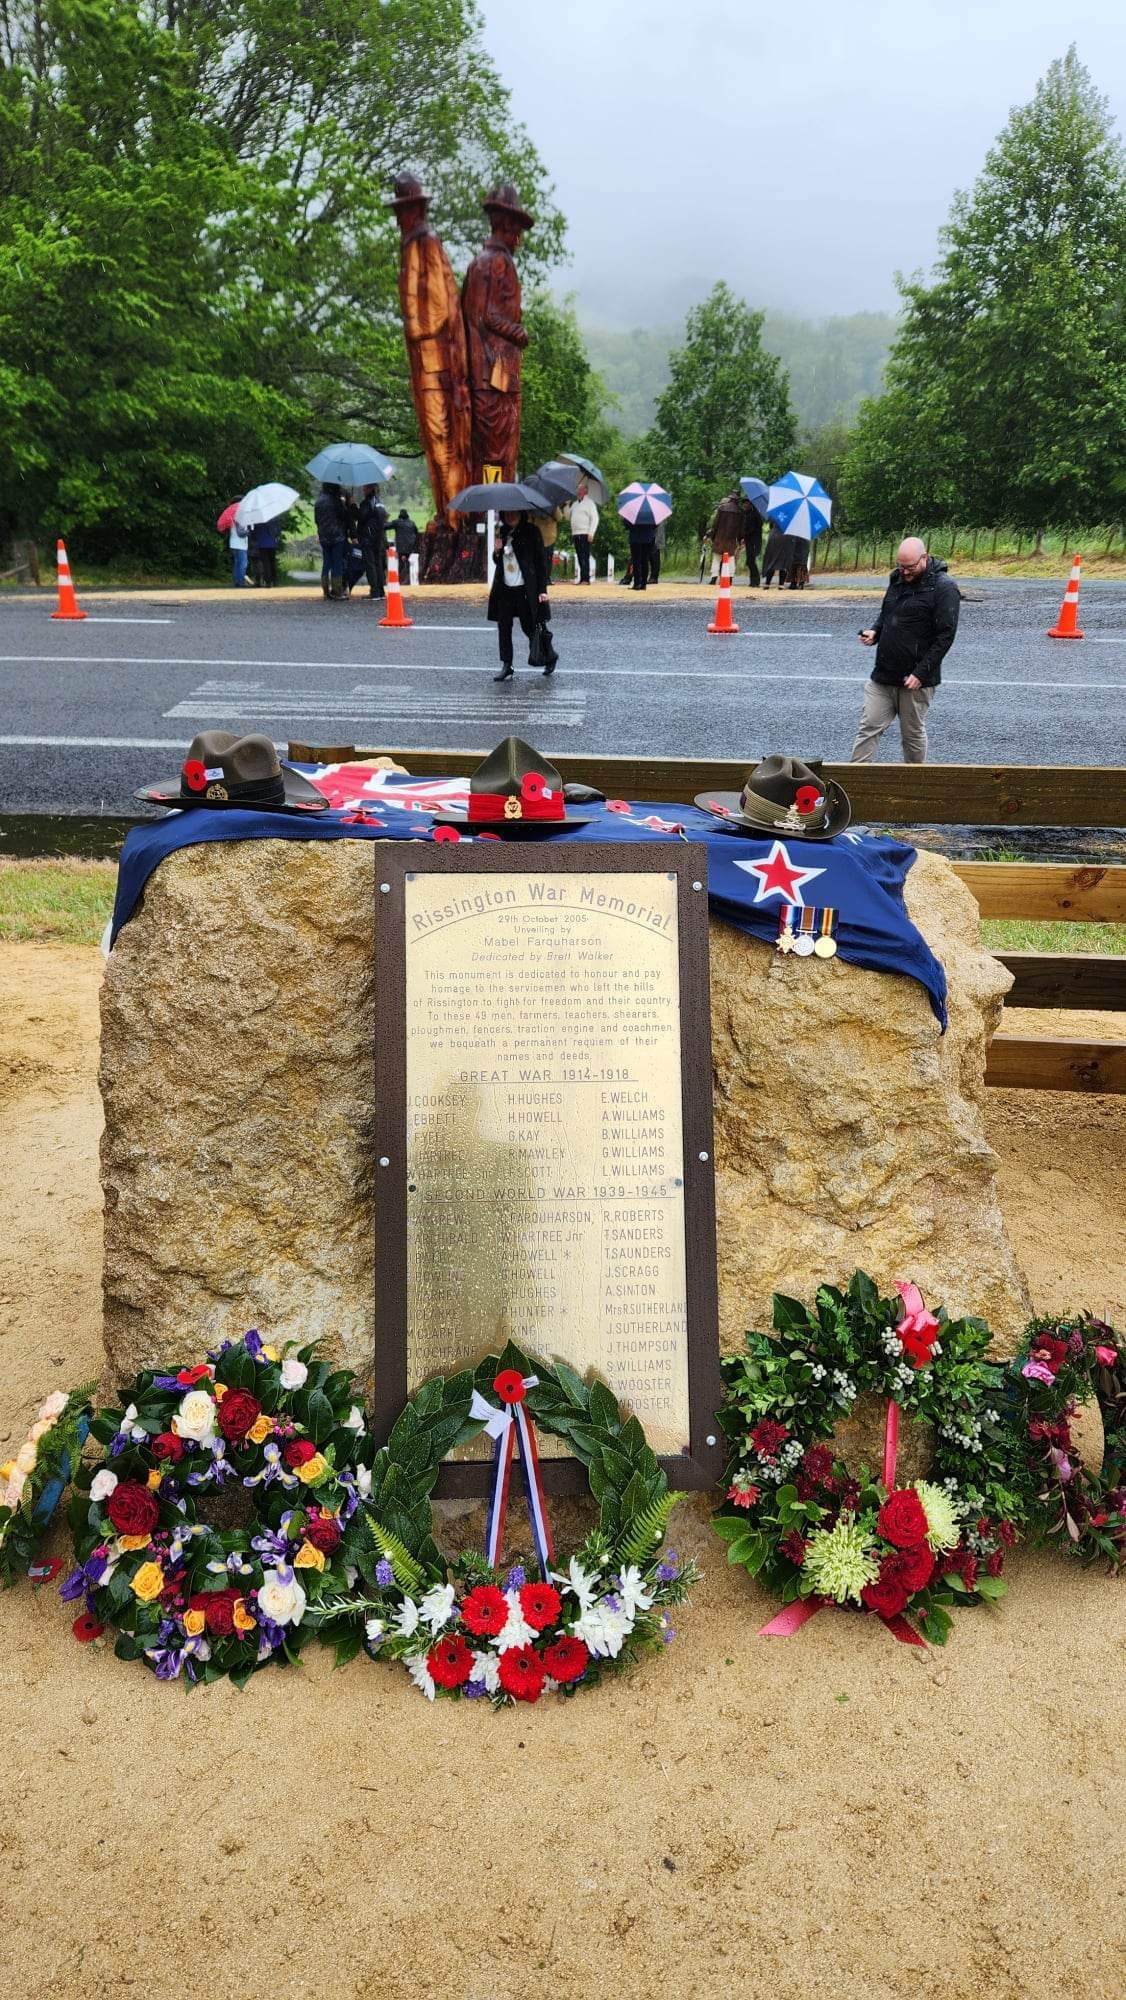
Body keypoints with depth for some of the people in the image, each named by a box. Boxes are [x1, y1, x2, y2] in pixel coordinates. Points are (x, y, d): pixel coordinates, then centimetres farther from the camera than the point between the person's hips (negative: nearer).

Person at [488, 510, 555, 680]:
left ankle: (550, 655, 22)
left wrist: (542, 589, -11)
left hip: (525, 589, -5)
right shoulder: (502, 533, 12)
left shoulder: (531, 532, -4)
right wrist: (496, 551, -4)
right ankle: (506, 666, 7)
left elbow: (542, 560, -5)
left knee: (529, 627, 0)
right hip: (504, 589, 5)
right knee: (503, 628, 1)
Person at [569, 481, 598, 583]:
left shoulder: (589, 503, 0)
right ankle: (582, 578, 8)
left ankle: (586, 579, -15)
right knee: (580, 557, 6)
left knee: (584, 557, -12)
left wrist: (591, 533, -16)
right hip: (575, 534, 7)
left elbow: (595, 519, -8)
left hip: (584, 534, -7)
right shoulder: (574, 504, 21)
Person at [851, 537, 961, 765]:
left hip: (916, 680, -6)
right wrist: (874, 631, 3)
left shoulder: (944, 588, -9)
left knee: (913, 735, 7)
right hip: (883, 675, 6)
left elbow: (945, 636, -14)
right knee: (868, 728, -1)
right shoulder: (897, 579, 12)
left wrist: (920, 673, -18)